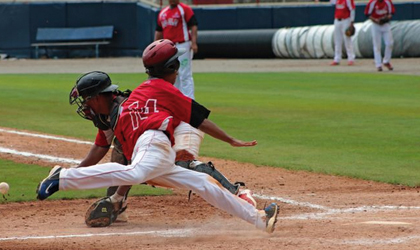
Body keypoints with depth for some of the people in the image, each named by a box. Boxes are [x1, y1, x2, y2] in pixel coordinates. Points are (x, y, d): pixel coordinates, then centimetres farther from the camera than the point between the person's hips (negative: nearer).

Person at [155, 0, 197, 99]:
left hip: (182, 46, -7)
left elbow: (193, 26, -11)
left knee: (185, 75, -10)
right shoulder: (162, 12, 17)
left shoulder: (185, 9, -3)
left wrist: (193, 43, -22)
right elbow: (159, 31, 21)